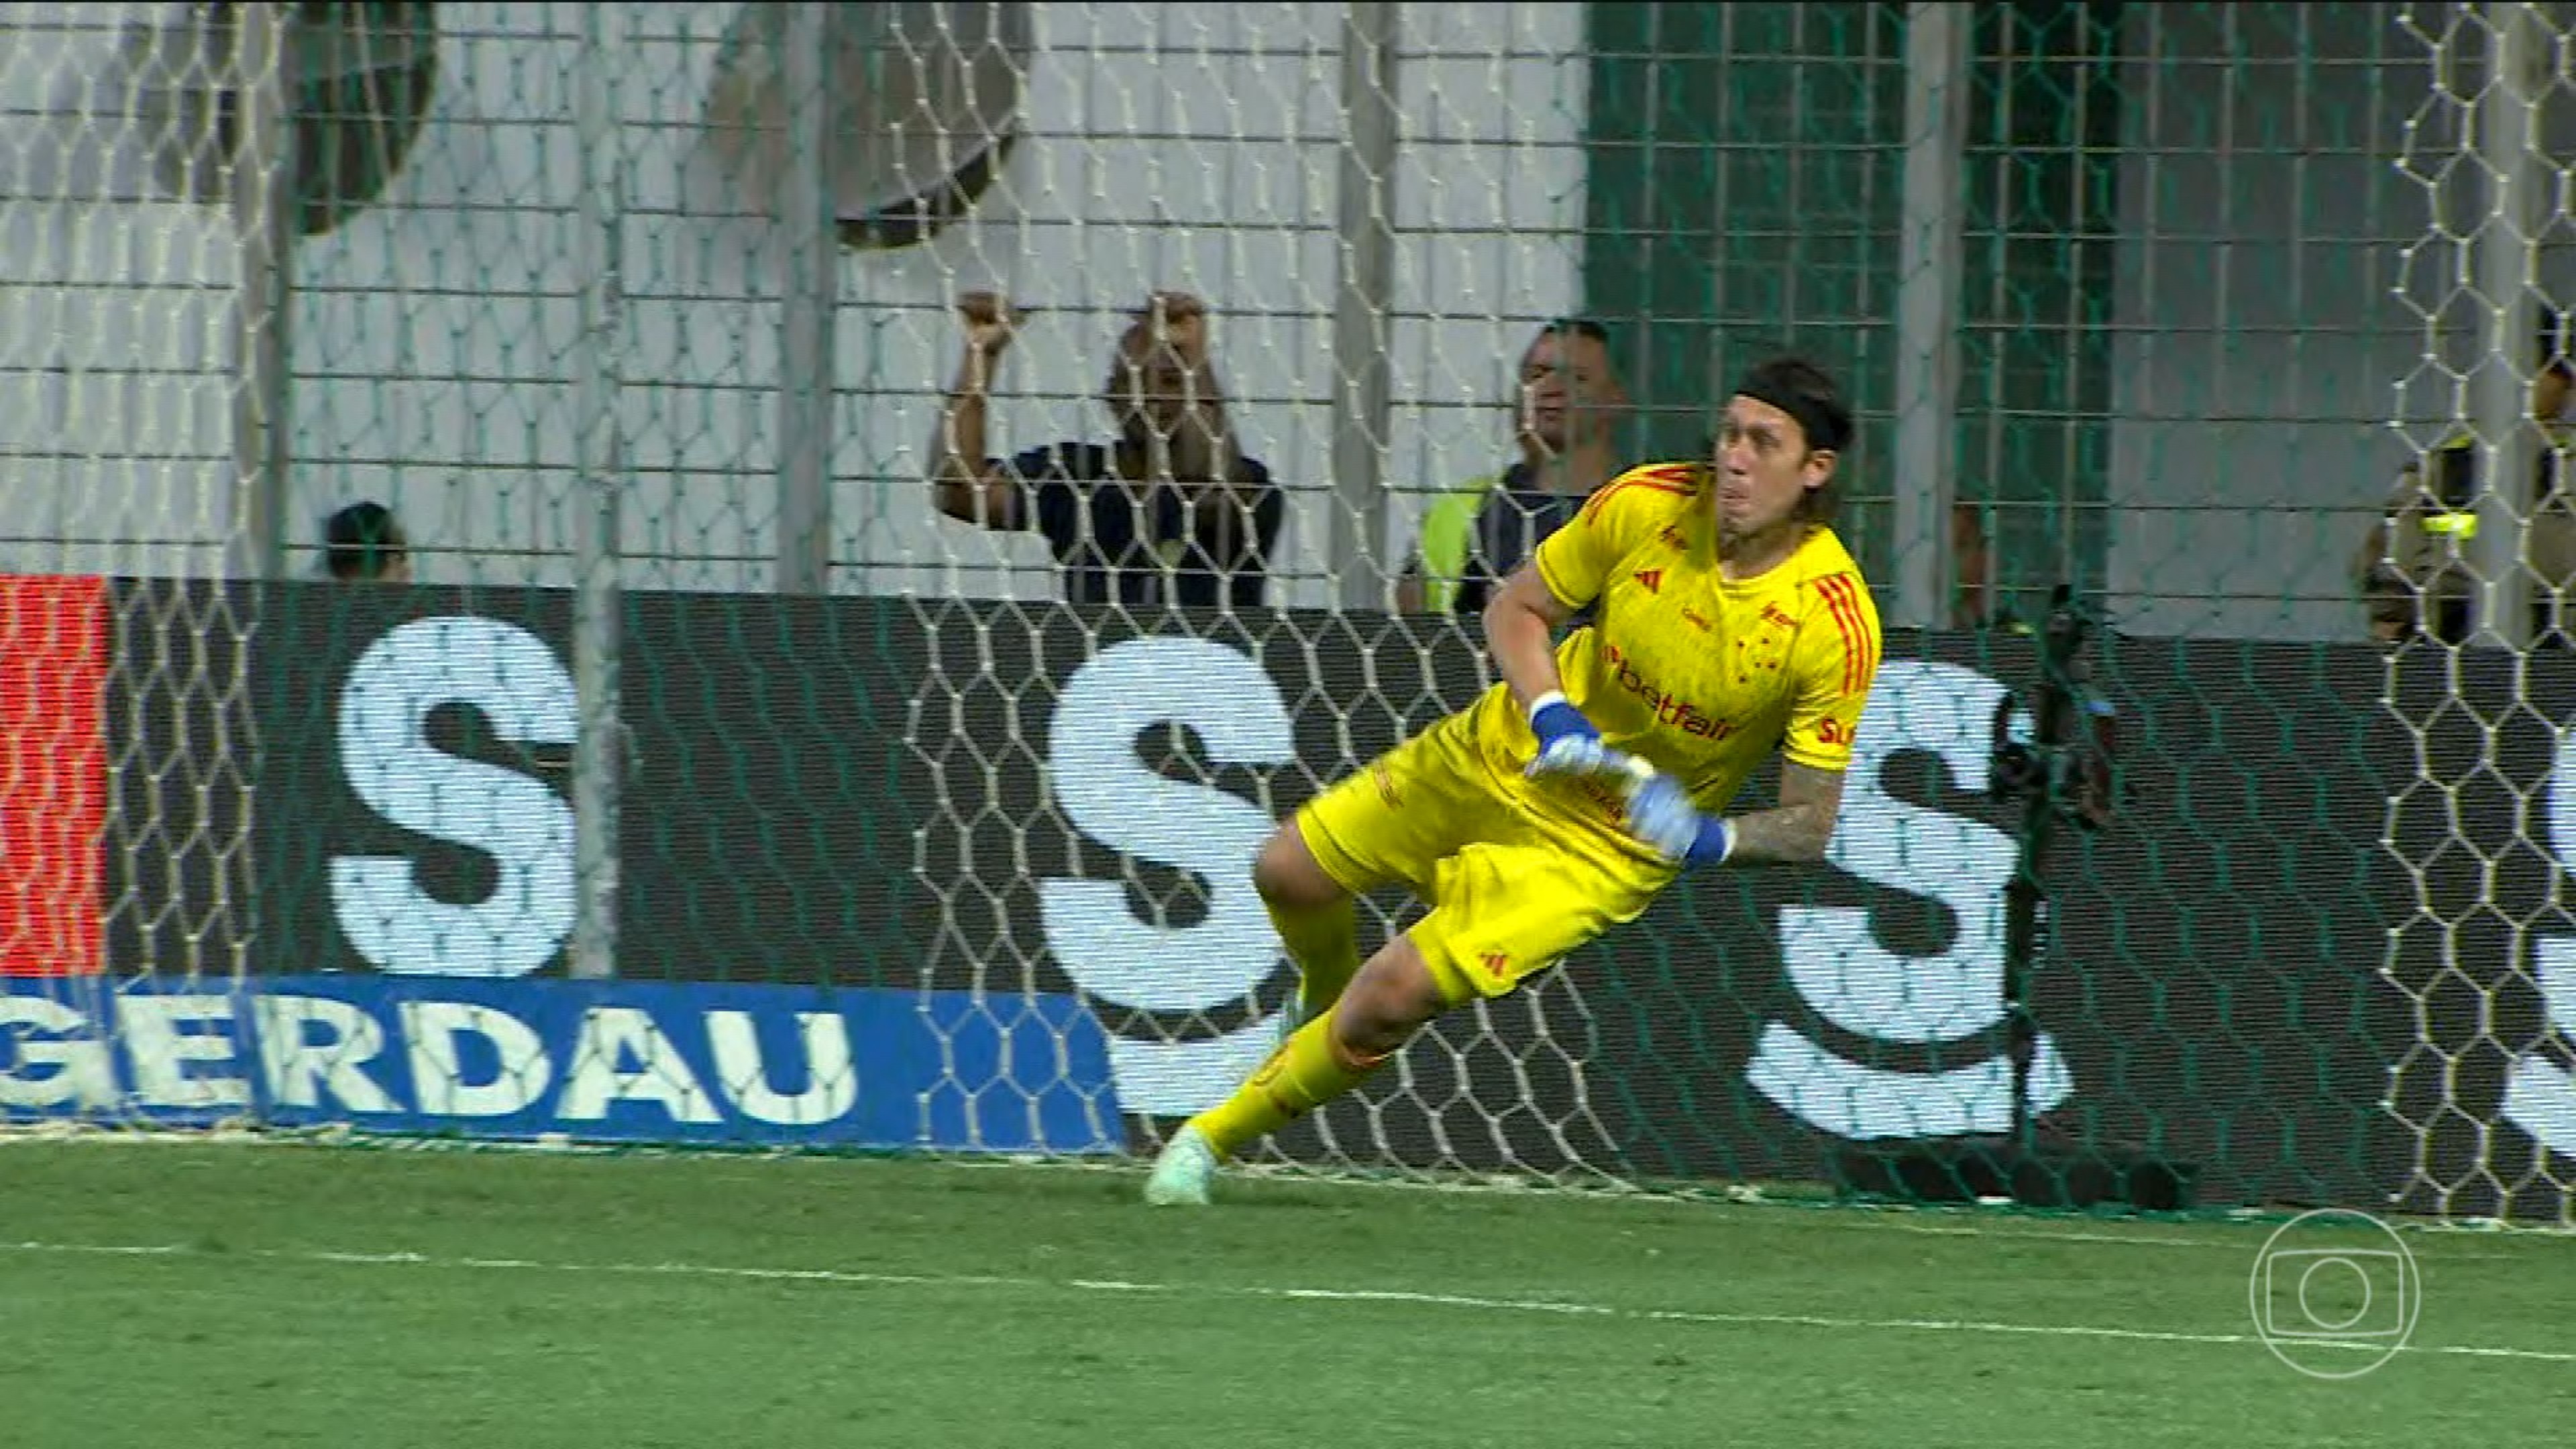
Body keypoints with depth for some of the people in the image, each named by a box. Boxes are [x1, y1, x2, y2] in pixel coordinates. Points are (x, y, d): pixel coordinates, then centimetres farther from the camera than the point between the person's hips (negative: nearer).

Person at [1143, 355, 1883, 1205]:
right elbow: (1515, 609, 0)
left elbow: (1812, 825, -16)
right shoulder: (1648, 504, -16)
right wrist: (1549, 713, -18)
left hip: (1609, 843, -4)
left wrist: (1709, 839, -34)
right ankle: (1324, 998, 42)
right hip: (1502, 754, 4)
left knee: (1392, 996, -15)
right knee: (1289, 873, 5)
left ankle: (1212, 1141, 7)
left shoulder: (1835, 625, -24)